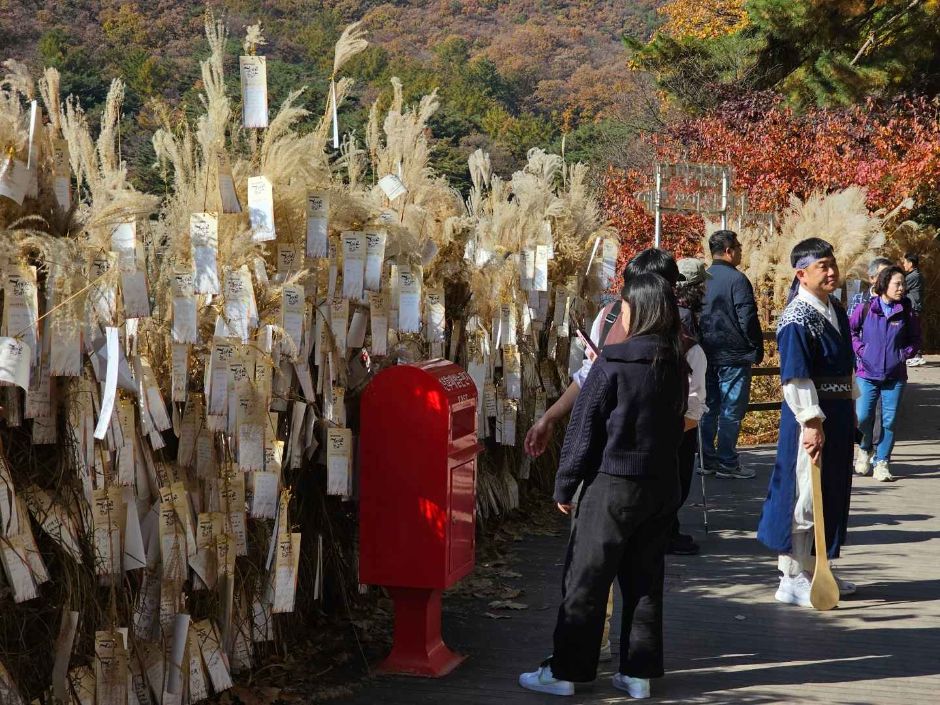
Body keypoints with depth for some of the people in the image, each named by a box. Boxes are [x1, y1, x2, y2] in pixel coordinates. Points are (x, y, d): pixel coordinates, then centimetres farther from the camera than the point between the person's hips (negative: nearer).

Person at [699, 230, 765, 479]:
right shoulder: (736, 279, -13)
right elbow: (748, 319, -14)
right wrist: (757, 350, -4)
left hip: (706, 354, 7)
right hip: (733, 356, -7)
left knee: (709, 407, 12)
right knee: (731, 409, -3)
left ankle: (707, 459, 14)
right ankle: (727, 462, -2)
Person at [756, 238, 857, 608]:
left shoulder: (835, 309, 11)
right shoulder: (797, 319, -17)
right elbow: (795, 378, -21)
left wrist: (850, 411, 22)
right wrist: (812, 422, -25)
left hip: (838, 415, 9)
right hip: (810, 417, -9)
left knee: (831, 493, 15)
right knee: (804, 494, -4)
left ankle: (813, 569, 27)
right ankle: (792, 579, 4)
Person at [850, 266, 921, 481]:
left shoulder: (906, 312, 1)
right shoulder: (865, 309, -2)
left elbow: (915, 339, 12)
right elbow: (850, 329, 11)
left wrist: (904, 354, -2)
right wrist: (860, 349, 0)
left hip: (895, 376, 1)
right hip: (867, 373, -1)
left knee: (889, 421, 0)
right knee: (863, 416, -9)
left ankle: (881, 462, 10)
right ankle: (865, 449, 20)